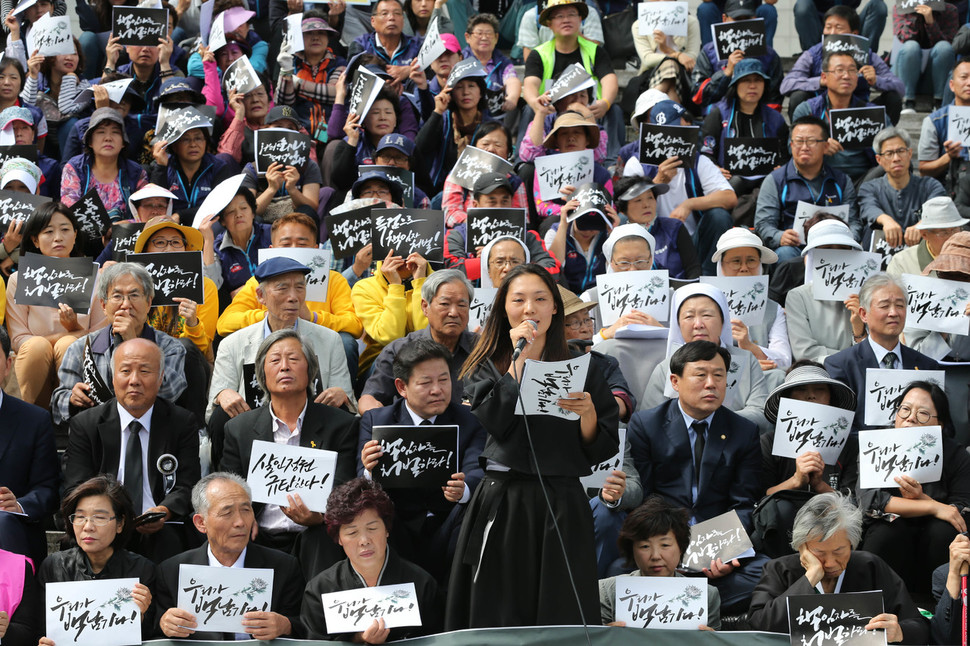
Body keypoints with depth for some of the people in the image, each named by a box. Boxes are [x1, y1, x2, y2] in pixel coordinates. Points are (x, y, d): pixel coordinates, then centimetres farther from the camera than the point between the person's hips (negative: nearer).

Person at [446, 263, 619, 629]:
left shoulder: (580, 369, 9)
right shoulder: (487, 367, 9)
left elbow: (601, 448, 7)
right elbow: (496, 423, -11)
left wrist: (588, 414, -13)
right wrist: (519, 358, -7)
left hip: (561, 509, 0)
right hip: (501, 503, 0)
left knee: (561, 625, -1)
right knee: (497, 621, -1)